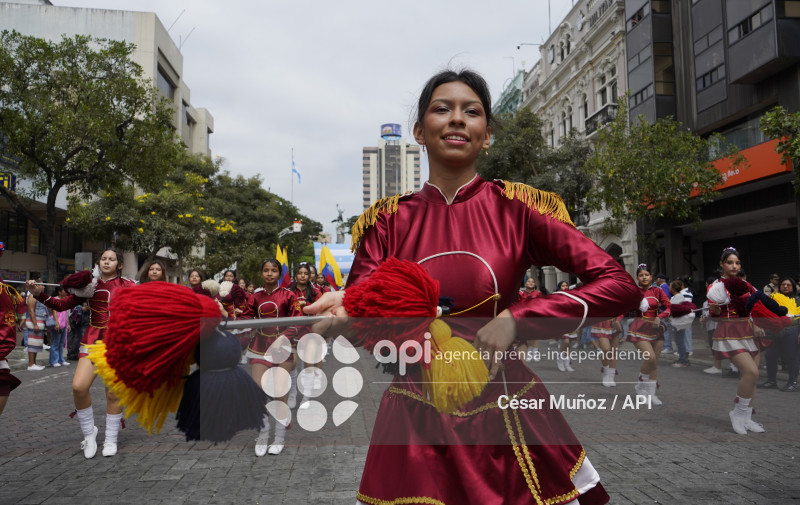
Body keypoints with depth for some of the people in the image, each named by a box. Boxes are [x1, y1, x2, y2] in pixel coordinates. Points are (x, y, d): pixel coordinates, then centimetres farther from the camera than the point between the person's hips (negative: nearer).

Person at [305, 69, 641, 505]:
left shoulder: (515, 208, -6)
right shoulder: (389, 220, 0)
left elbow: (620, 286, -10)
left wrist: (516, 319, -19)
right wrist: (344, 312, -25)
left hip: (506, 415, 0)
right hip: (415, 422, 1)